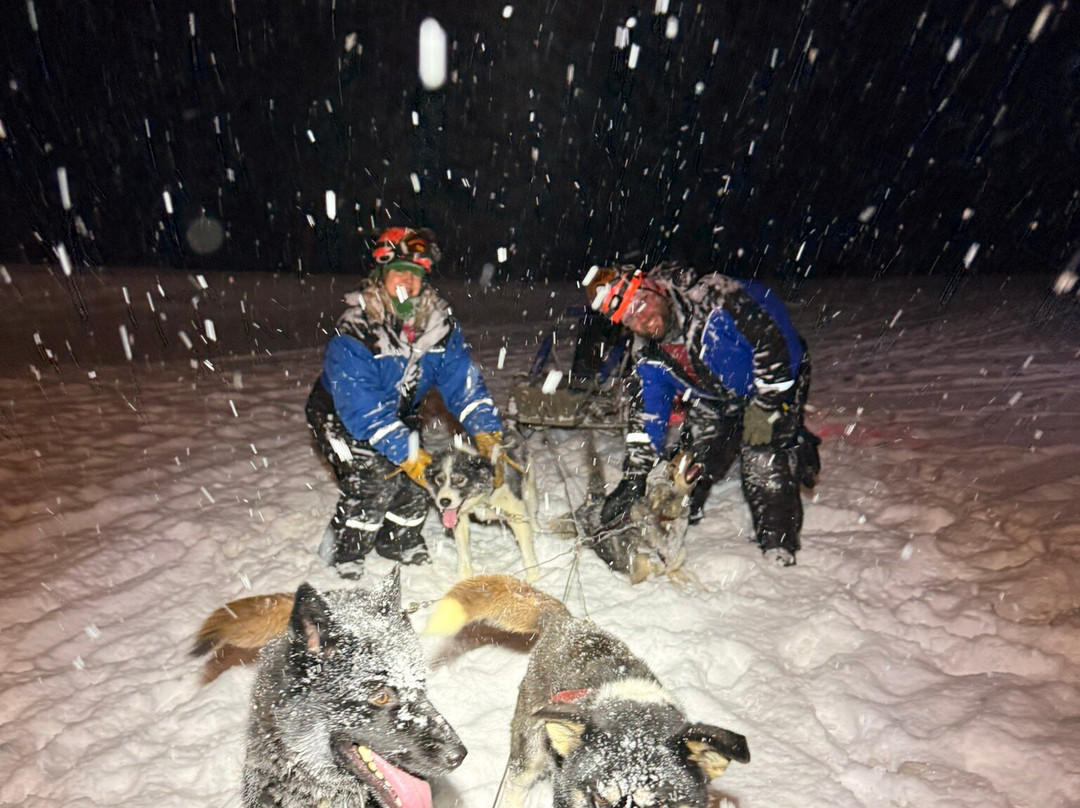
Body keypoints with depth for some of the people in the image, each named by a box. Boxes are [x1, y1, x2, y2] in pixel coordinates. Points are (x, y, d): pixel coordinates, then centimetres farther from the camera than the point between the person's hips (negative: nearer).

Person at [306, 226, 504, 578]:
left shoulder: (438, 322, -16)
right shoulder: (354, 331, -30)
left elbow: (462, 378, -15)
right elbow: (361, 407, -34)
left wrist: (485, 429, -27)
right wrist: (405, 450, -39)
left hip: (399, 411, 5)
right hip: (340, 414, -5)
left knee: (421, 475, -7)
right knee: (378, 477, -21)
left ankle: (398, 540, 21)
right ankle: (342, 552, 6)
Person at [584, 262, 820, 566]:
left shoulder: (718, 299, -33)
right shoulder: (648, 354, -13)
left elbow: (773, 340, -28)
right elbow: (646, 413, -8)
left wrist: (765, 407, -26)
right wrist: (634, 474, -11)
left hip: (775, 384, -5)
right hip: (713, 401, 6)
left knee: (764, 466, -14)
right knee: (692, 461, 1)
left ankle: (779, 548, 3)